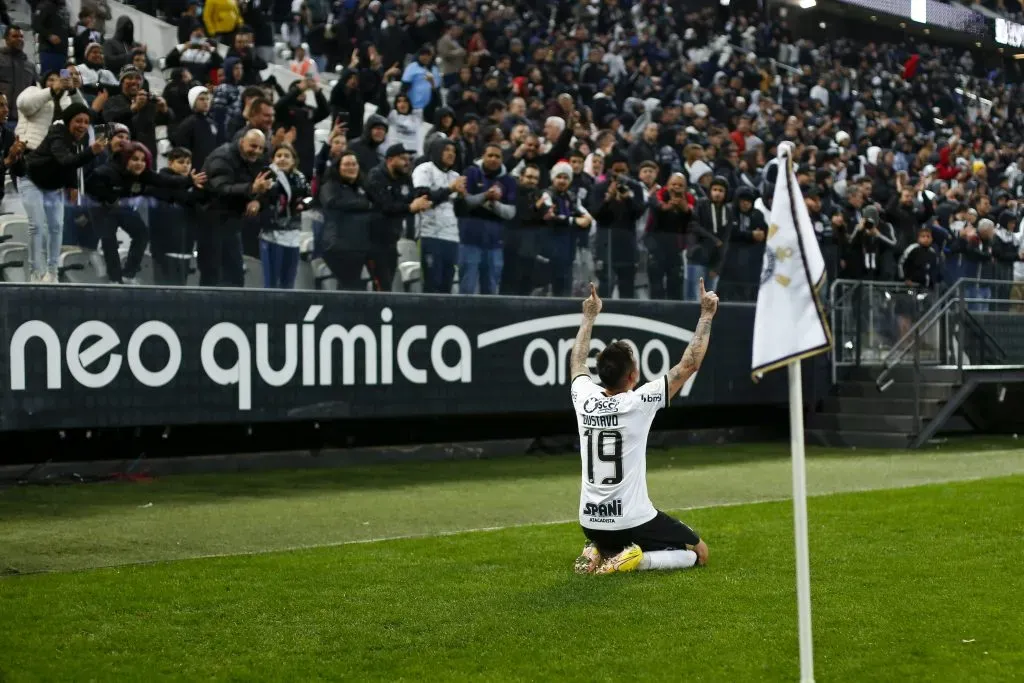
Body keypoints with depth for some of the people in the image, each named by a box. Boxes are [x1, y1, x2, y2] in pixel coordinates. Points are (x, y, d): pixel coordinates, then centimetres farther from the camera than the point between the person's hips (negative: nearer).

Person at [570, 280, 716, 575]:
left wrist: (589, 318, 31)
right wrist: (707, 315, -2)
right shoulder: (638, 402, -17)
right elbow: (690, 364, -10)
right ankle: (636, 560, -11)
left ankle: (597, 554, 6)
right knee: (699, 553, 11)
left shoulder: (584, 398, -3)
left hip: (591, 523, 6)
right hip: (632, 521, -6)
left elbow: (577, 362, 21)